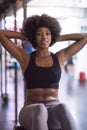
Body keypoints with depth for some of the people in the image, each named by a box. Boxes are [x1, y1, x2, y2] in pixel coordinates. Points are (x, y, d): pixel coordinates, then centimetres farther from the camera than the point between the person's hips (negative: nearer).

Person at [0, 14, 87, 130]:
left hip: (54, 112, 1)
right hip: (31, 112, -1)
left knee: (62, 108, -39)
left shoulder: (60, 57, 10)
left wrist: (58, 38, 15)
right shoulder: (25, 58, 6)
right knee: (40, 109, -41)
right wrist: (25, 36, 13)